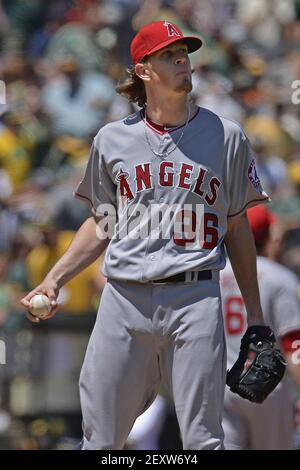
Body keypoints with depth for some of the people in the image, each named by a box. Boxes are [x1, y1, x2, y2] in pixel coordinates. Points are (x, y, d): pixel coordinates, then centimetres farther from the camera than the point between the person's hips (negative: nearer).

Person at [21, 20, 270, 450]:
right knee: (100, 439, 2)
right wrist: (53, 281, 8)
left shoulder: (225, 137, 7)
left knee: (203, 440, -2)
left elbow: (237, 226, 11)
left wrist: (255, 316, 10)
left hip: (195, 298, -1)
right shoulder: (112, 140, 10)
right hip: (124, 300, 1)